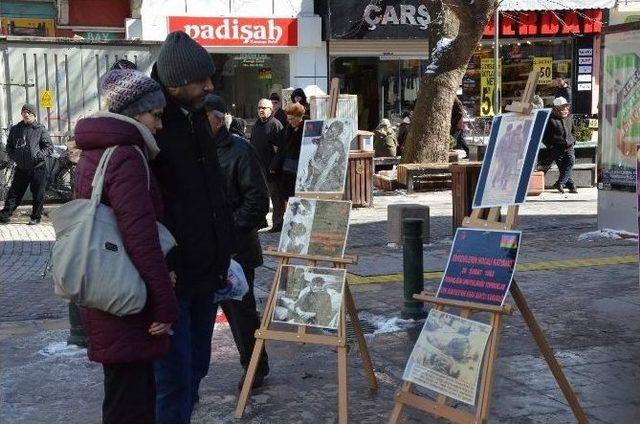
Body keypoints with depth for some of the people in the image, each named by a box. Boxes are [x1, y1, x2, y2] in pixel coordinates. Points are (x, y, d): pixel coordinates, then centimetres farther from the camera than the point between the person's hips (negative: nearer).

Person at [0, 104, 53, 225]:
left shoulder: (41, 129, -3)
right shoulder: (15, 129, 9)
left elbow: (49, 147, -3)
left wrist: (39, 155, -17)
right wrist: (13, 156, -1)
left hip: (37, 168, -3)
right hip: (21, 168, 3)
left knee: (38, 194, 3)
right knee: (14, 192, 5)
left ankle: (35, 217, 15)